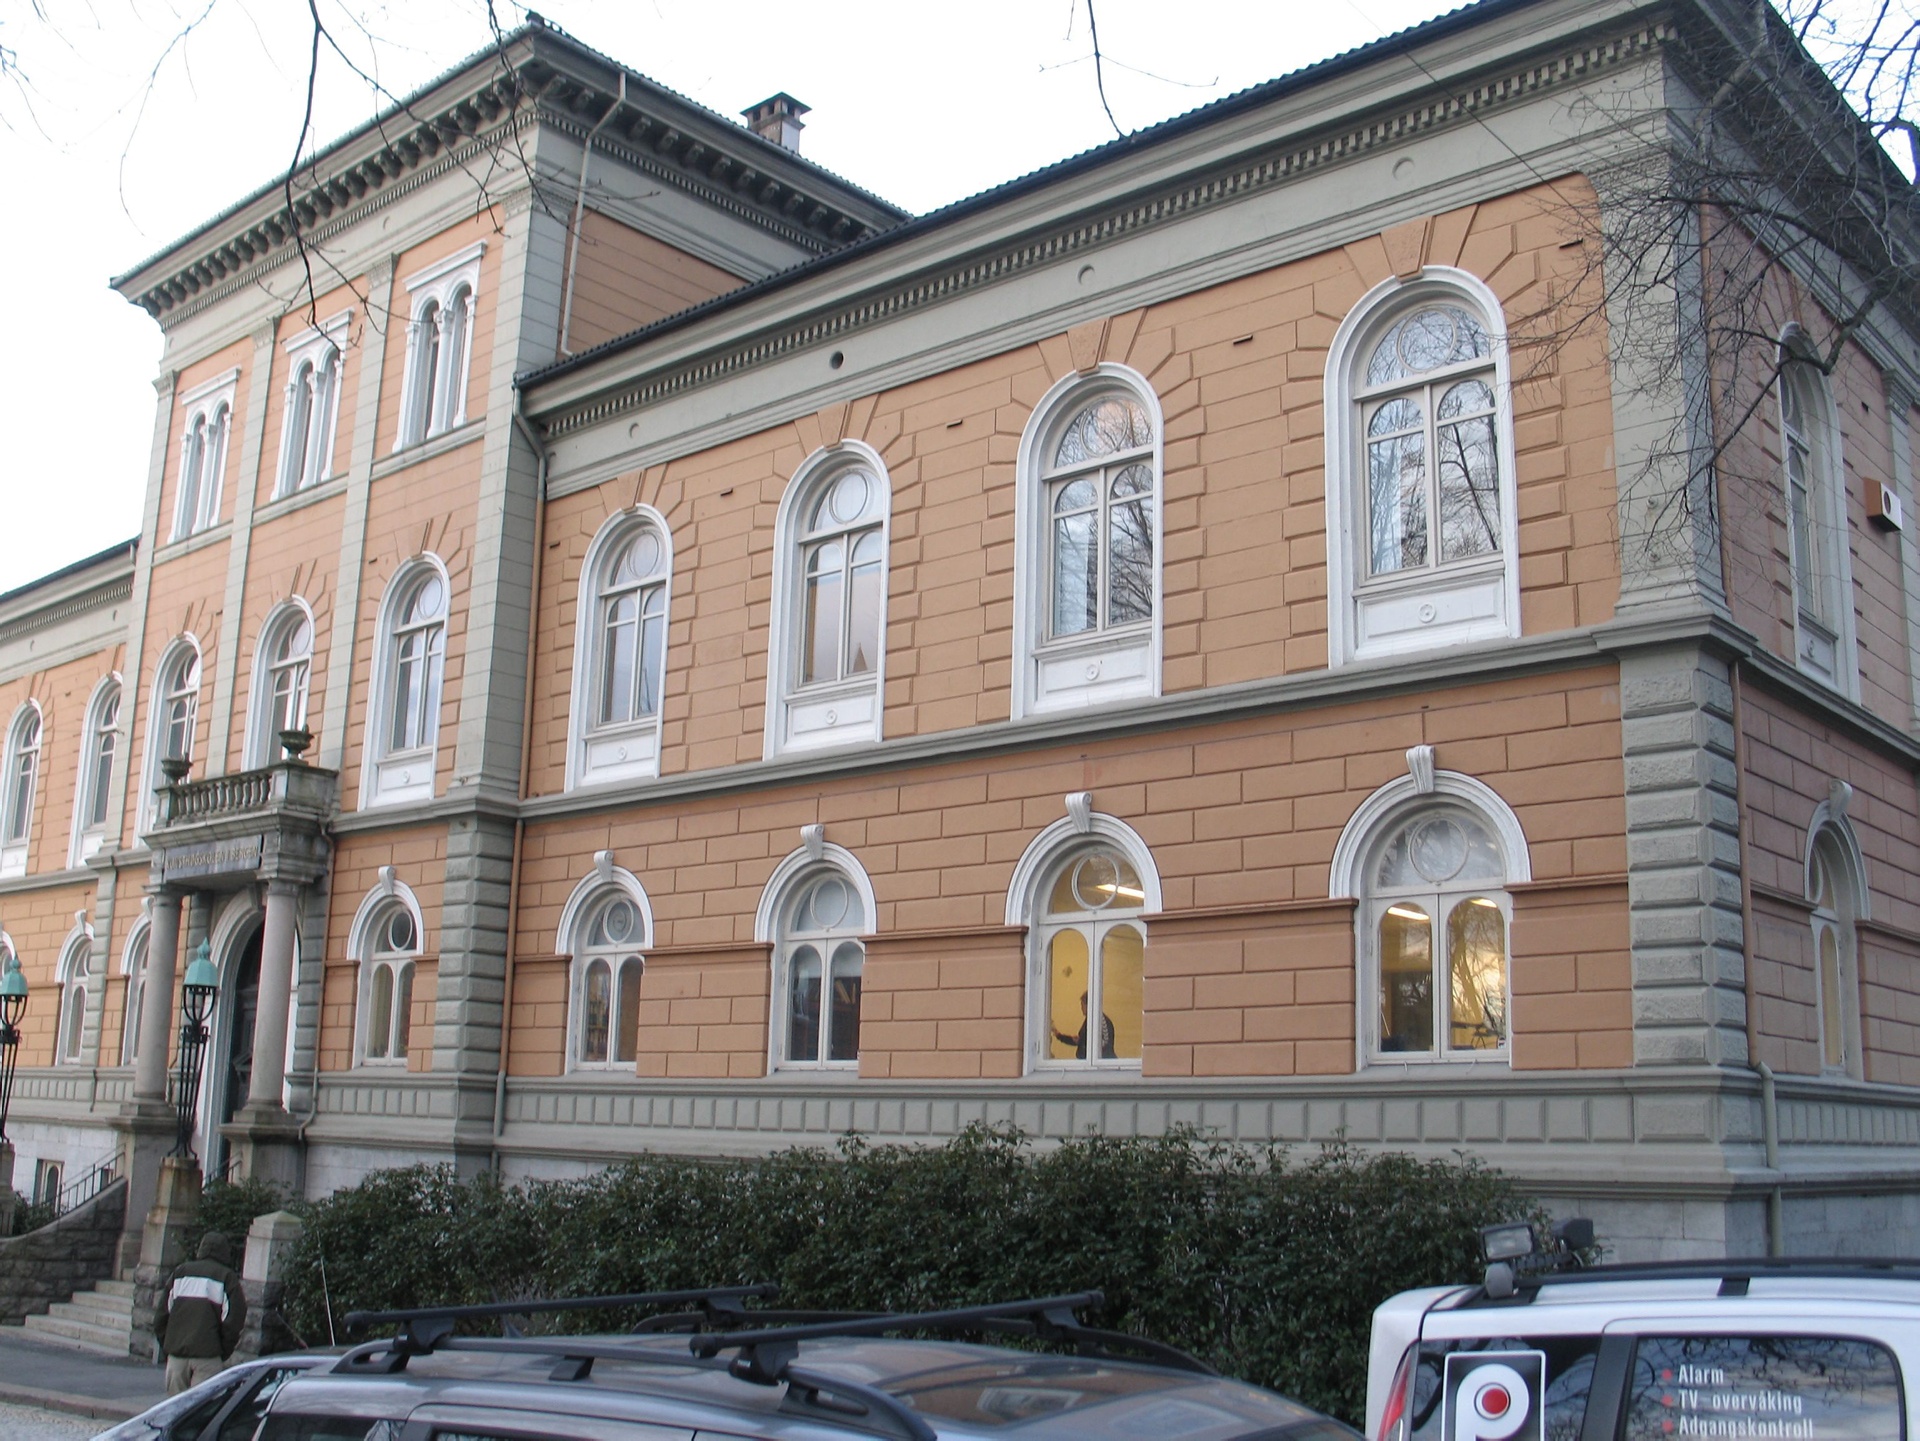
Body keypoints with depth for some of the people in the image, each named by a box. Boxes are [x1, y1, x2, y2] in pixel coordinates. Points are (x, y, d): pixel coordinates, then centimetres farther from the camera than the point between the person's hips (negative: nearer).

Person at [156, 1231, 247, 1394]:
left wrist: (166, 1348, 19)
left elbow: (163, 1314, 13)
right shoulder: (227, 1277, 0)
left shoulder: (180, 1271, 12)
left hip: (176, 1353, 4)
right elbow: (233, 1319, -5)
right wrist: (224, 1353, 5)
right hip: (207, 1355, -4)